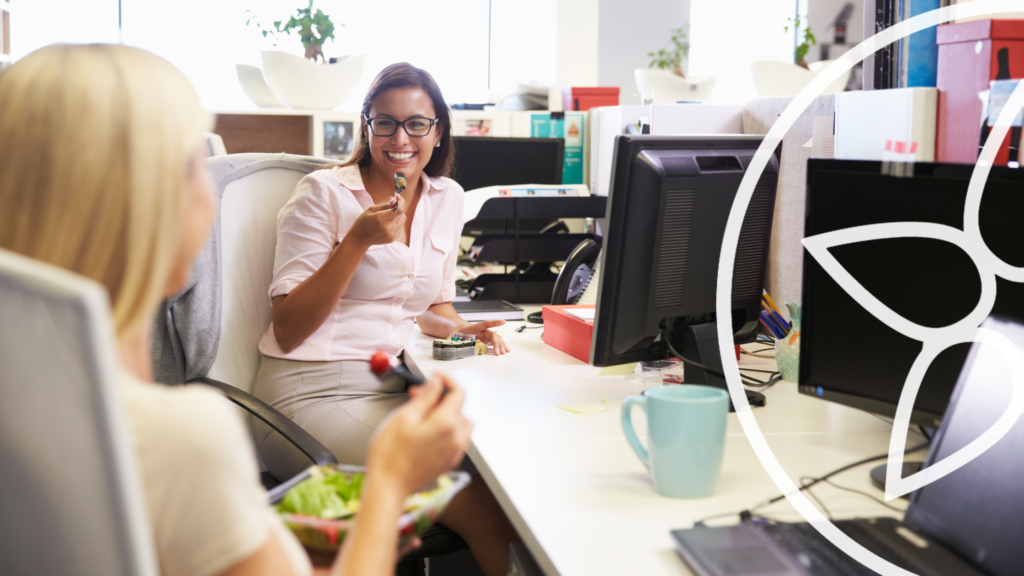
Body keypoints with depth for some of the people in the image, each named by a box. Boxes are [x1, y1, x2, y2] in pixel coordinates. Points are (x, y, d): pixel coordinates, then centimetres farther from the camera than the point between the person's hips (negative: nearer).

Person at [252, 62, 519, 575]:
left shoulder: (447, 198, 13)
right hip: (314, 390, -6)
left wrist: (457, 329, 3)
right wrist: (358, 241, -16)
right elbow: (287, 332, -9)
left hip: (395, 387, 6)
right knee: (478, 505, -25)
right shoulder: (324, 193, -4)